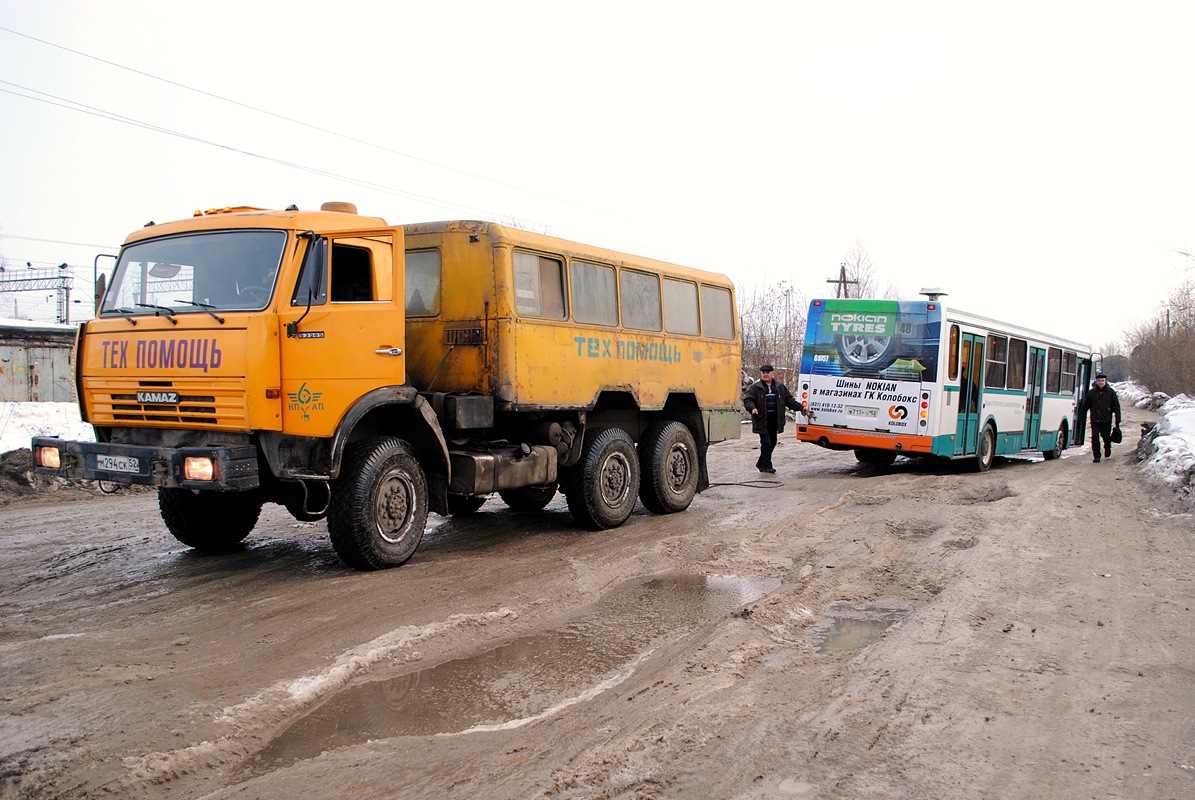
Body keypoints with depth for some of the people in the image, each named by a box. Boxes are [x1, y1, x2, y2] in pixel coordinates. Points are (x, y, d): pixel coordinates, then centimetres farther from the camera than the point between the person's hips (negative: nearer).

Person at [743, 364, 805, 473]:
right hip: (762, 420, -5)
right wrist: (752, 408, -26)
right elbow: (747, 399, -7)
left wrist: (800, 407, 10)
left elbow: (789, 400, 17)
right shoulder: (755, 387, -1)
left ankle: (761, 463, 25)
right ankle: (767, 466, -2)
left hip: (774, 420, 5)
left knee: (772, 443, 11)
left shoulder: (780, 387, 12)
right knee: (766, 443, -8)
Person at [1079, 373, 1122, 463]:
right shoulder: (1091, 392, 4)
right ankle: (1096, 456, 4)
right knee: (1095, 438, -6)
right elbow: (1085, 406, 11)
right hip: (1095, 420, 1)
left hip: (1106, 420, -1)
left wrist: (1117, 420, -1)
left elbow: (1116, 407, 4)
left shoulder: (1111, 392, 1)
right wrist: (1080, 417, 12)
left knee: (1106, 437, 9)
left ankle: (1107, 449, 41)